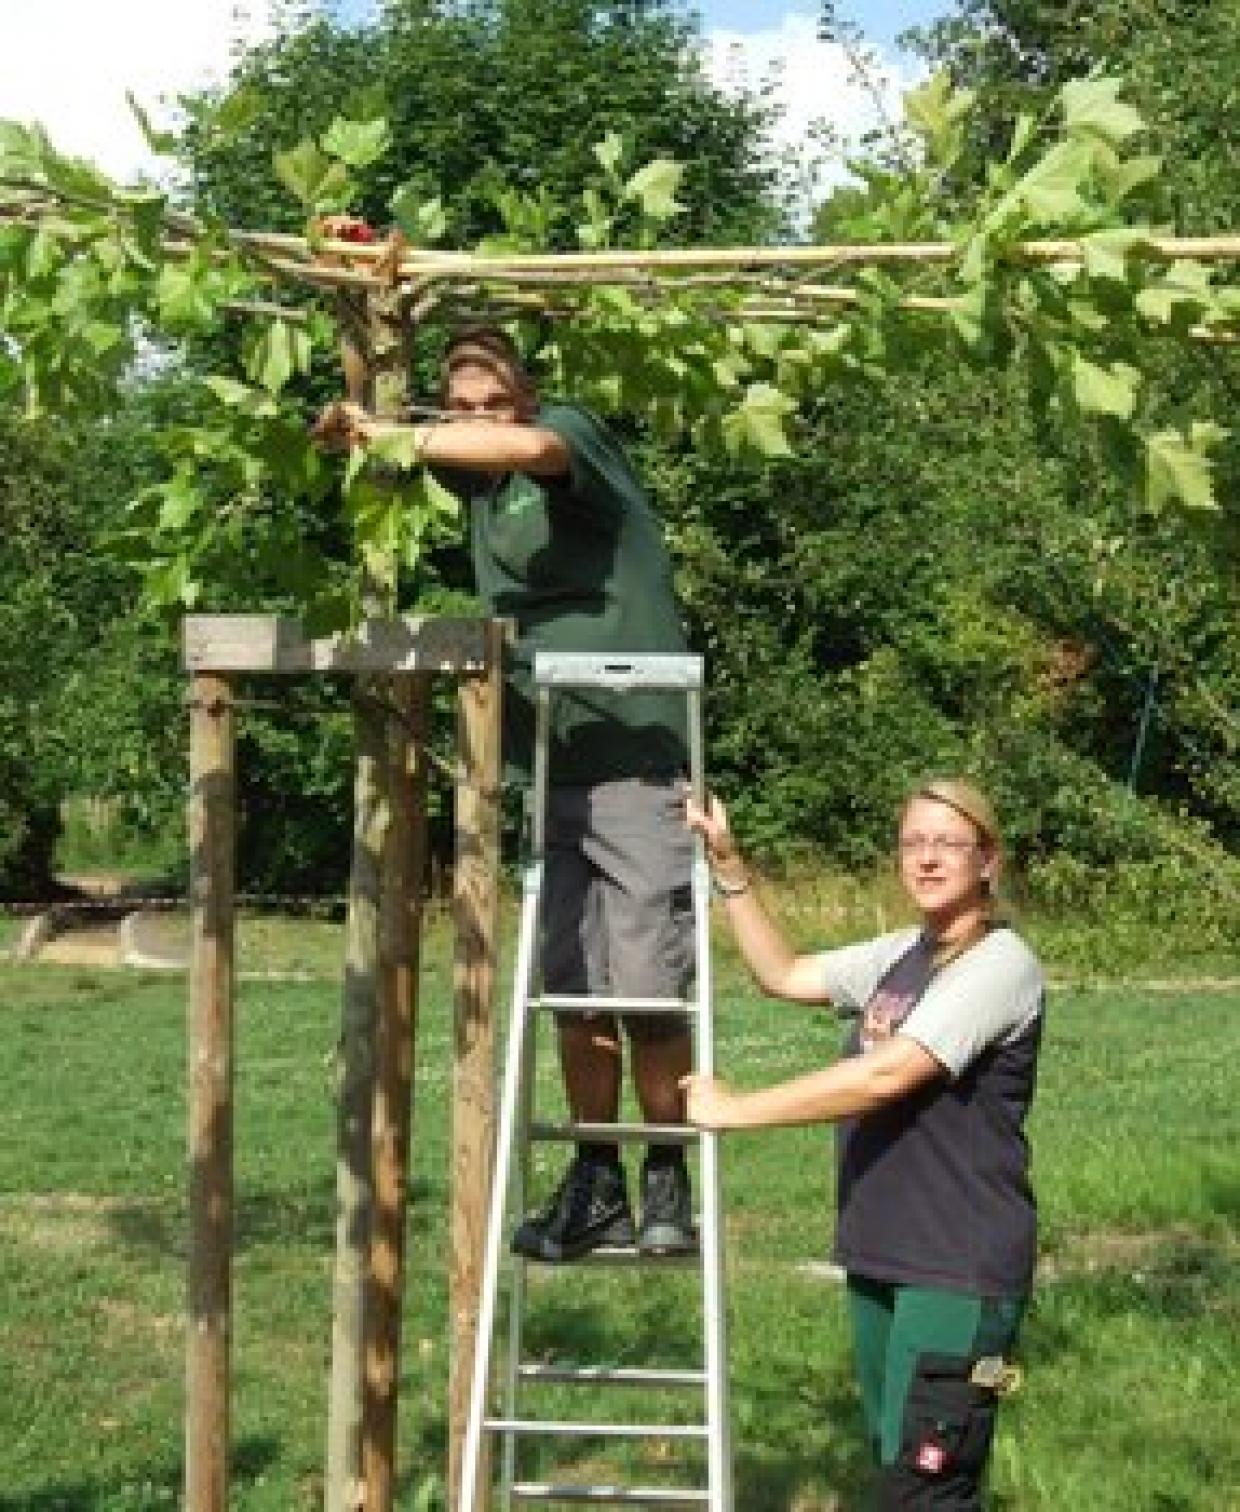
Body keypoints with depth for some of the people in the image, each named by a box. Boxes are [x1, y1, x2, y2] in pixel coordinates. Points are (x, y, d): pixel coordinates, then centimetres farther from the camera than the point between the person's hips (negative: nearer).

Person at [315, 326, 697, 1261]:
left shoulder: (576, 431, -5)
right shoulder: (478, 479, 14)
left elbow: (526, 447, -29)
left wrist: (388, 436, -22)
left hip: (639, 756, -7)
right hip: (554, 767, 7)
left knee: (650, 989, -5)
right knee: (573, 991, 8)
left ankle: (668, 1185, 9)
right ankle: (596, 1186, 17)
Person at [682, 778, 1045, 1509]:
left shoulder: (1002, 963, -14)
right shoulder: (902, 954, 11)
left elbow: (886, 1075, -22)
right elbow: (784, 975, 19)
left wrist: (735, 1110, -17)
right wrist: (728, 864, 9)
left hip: (961, 1269, -8)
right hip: (881, 1257, 9)